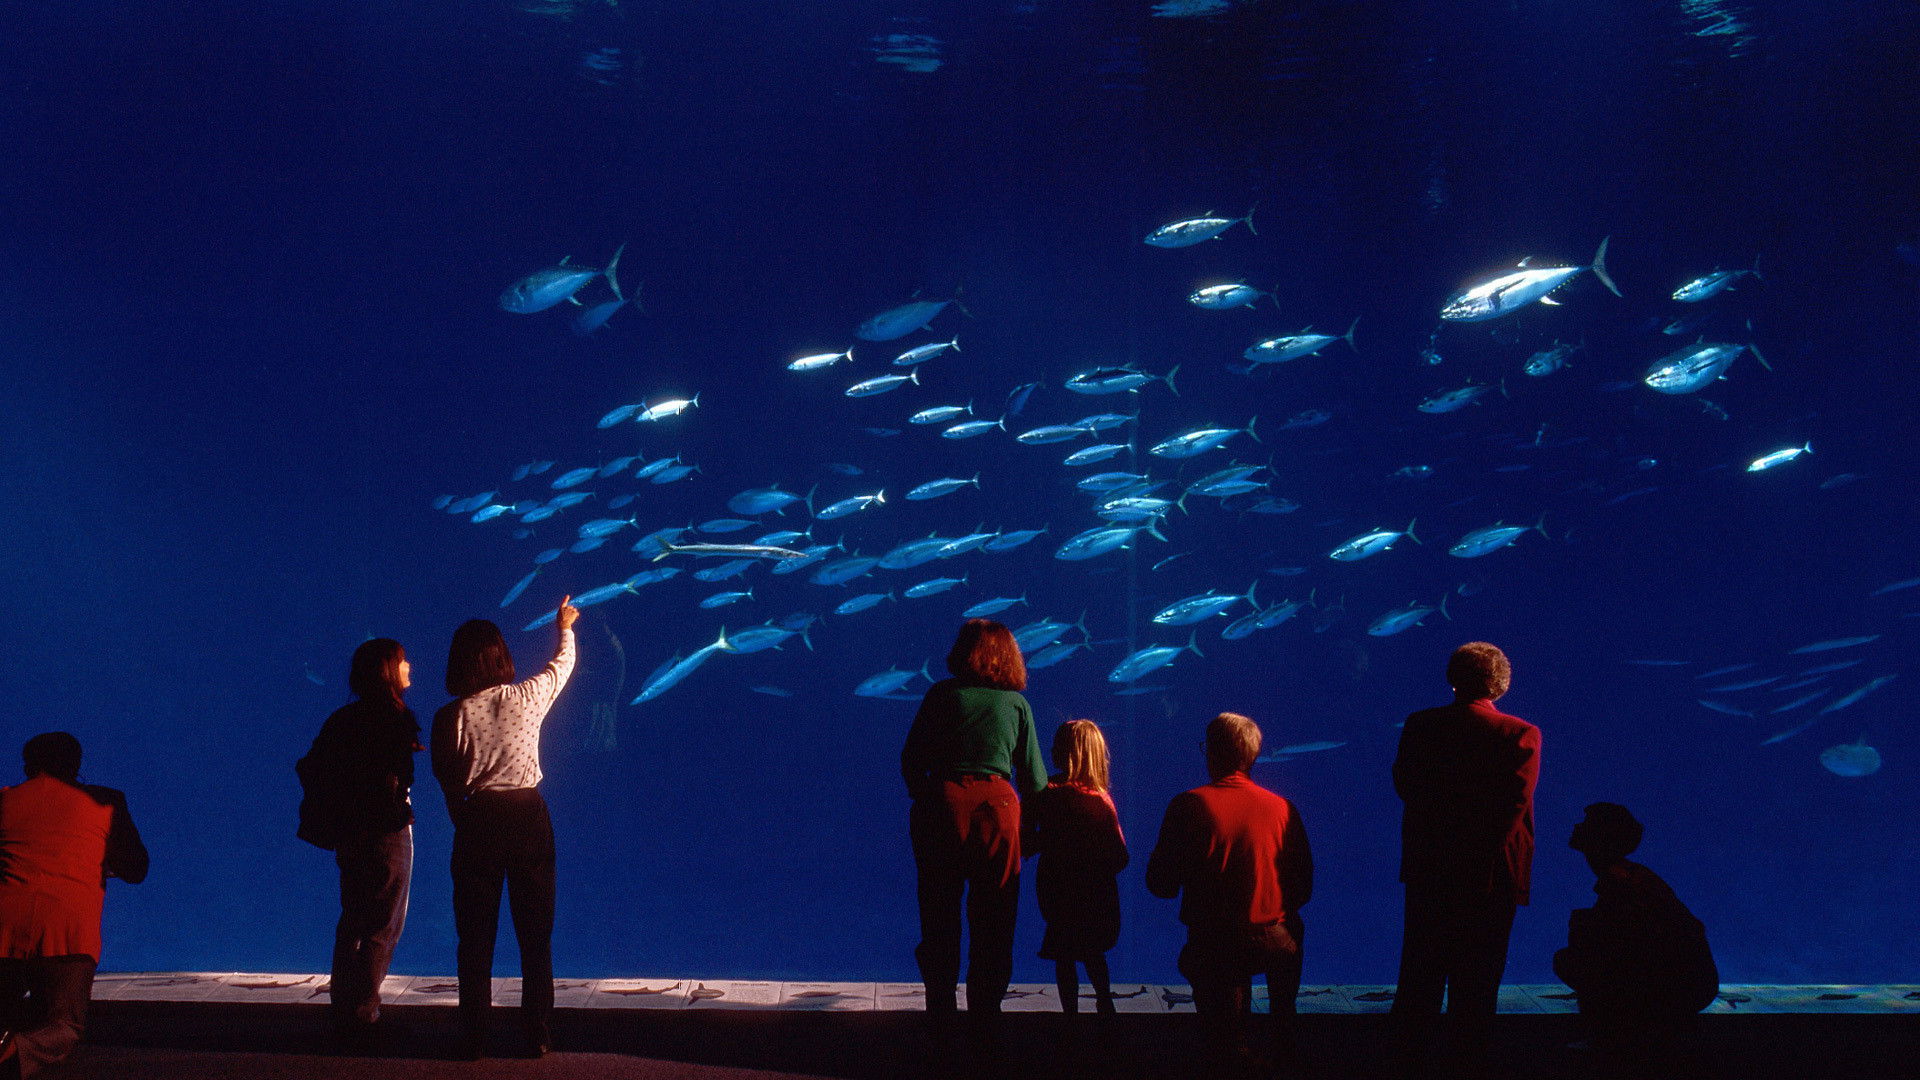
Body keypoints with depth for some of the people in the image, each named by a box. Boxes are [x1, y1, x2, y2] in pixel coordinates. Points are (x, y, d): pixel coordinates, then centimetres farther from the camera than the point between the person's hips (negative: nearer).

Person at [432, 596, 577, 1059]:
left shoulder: (450, 716, -6)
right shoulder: (528, 698, -3)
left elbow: (445, 778, 3)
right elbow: (563, 665, 18)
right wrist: (565, 628, 37)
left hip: (477, 822, 0)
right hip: (529, 817, 0)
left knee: (476, 936, 7)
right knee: (535, 934, 8)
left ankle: (474, 1038, 9)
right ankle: (538, 1035, 9)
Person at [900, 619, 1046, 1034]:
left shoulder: (942, 695, 5)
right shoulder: (1017, 703, 8)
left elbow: (910, 759, 3)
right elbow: (1034, 779, 7)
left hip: (941, 802, 0)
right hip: (996, 804, 0)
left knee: (939, 917, 11)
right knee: (993, 922, 9)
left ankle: (940, 1010, 14)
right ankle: (984, 1019, 11)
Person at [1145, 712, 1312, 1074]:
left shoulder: (1188, 806, -12)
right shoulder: (1283, 809, -6)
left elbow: (1160, 885, -7)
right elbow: (1302, 889, 2)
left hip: (1213, 947, -2)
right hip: (1277, 943, 3)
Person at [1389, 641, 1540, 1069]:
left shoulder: (1419, 725, -2)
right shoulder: (1521, 735, -11)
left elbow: (1404, 785, 3)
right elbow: (1515, 801, -14)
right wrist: (1484, 844, -5)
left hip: (1427, 869, 3)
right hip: (1490, 873, -2)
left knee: (1421, 968, 14)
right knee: (1476, 974, 9)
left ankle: (1410, 1050, 19)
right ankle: (1468, 1054, 14)